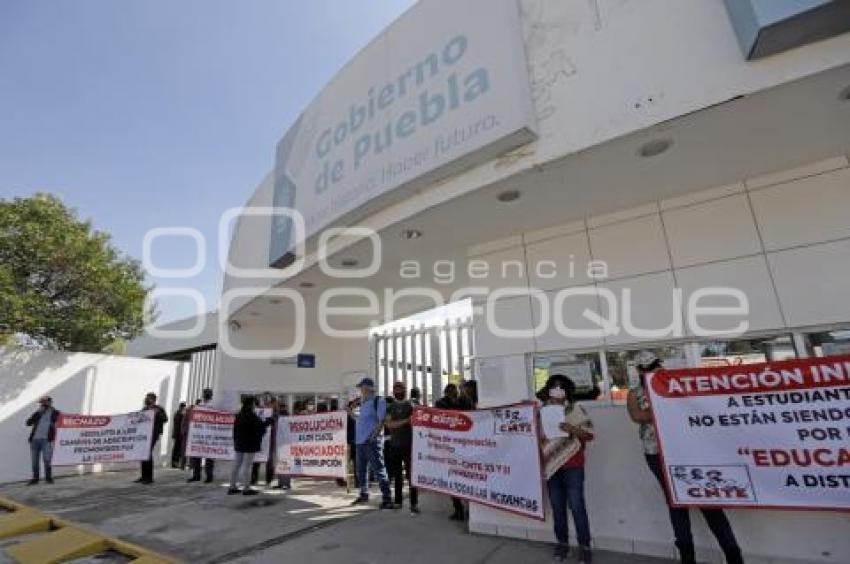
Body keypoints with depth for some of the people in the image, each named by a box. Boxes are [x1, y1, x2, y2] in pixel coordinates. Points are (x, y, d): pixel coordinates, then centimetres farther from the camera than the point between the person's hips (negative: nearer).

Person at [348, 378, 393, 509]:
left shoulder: (379, 400, -9)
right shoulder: (363, 403, 16)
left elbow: (381, 420, -15)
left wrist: (374, 435, -22)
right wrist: (352, 414, 17)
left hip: (371, 442, -9)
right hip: (360, 440, 9)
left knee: (378, 470, -7)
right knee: (361, 470, 19)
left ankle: (387, 498, -1)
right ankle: (364, 494, 35)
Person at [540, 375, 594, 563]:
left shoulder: (576, 409, -3)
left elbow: (589, 434, -6)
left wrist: (572, 429, -22)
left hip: (572, 466, -3)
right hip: (551, 466, 3)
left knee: (576, 506, -2)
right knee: (557, 507, 10)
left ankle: (584, 546, 12)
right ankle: (562, 543, 23)